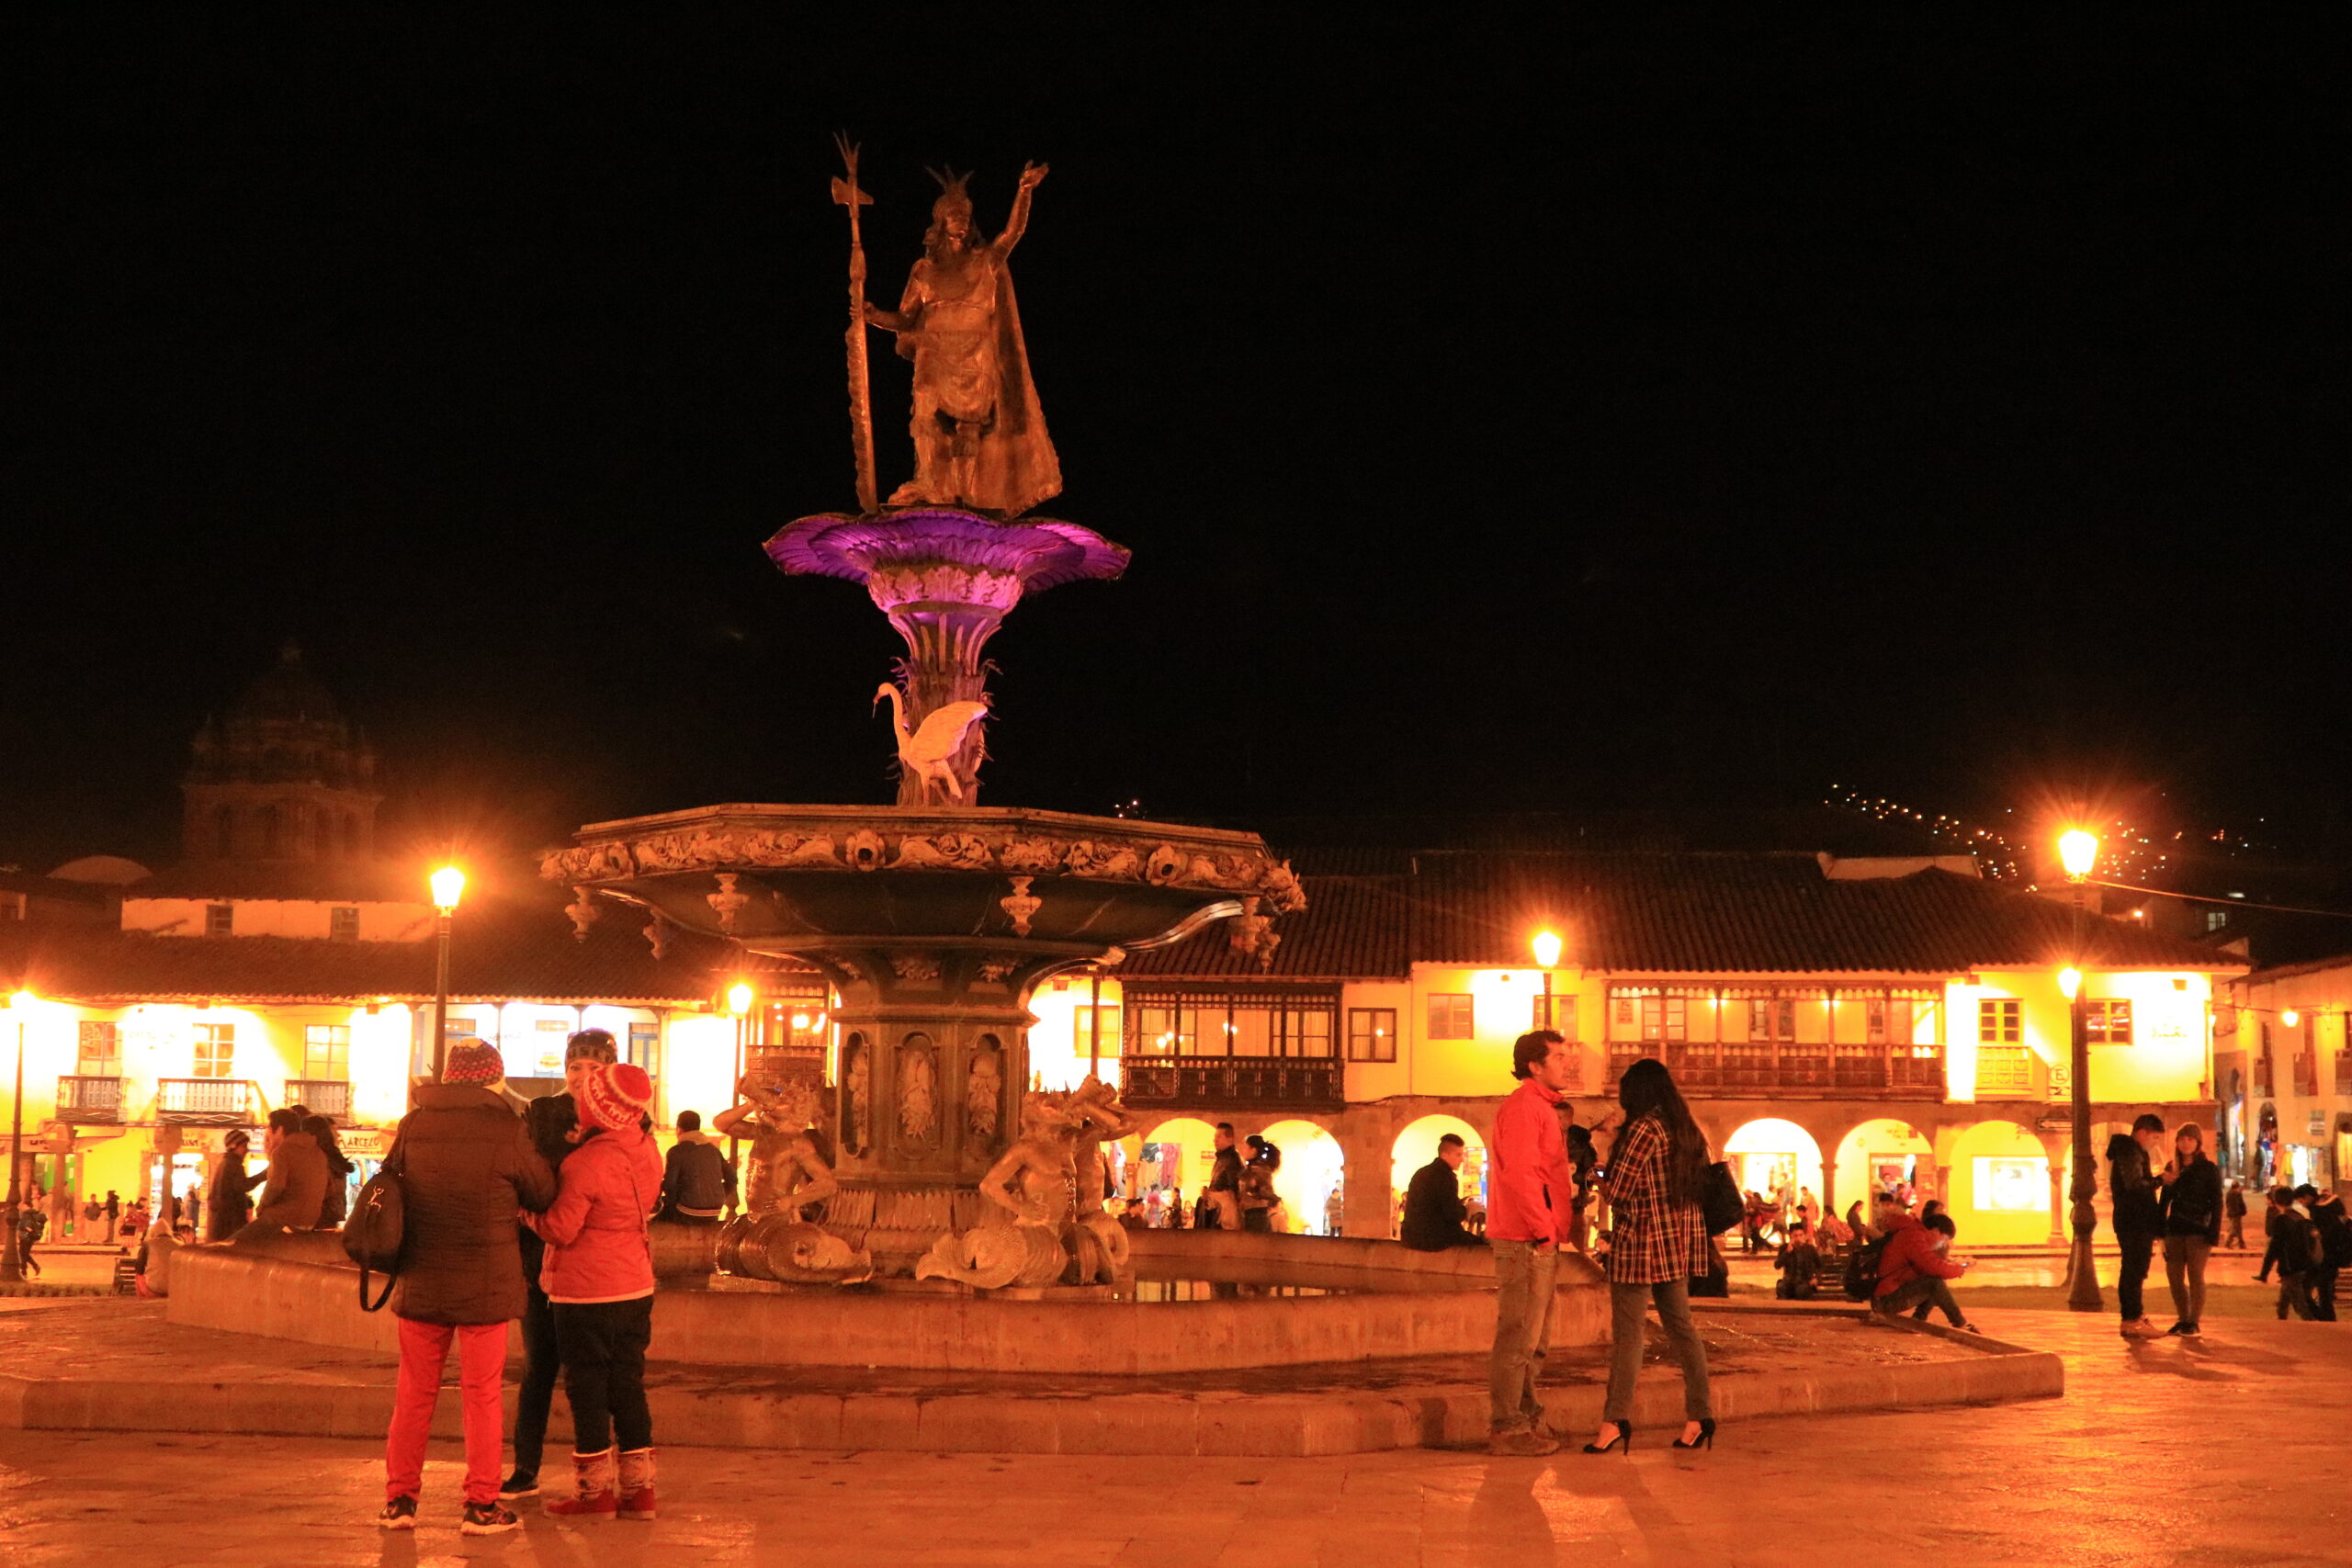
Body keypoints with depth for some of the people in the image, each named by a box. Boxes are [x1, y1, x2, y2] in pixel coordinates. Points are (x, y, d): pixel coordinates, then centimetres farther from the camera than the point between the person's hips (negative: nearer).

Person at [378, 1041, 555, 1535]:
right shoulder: (506, 1132, -12)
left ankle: (400, 1498, 18)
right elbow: (544, 1193, 0)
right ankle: (481, 1504, 9)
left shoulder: (413, 1126, -2)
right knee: (482, 1395, 7)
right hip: (485, 1285, -3)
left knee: (414, 1392, 14)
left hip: (419, 1283, 3)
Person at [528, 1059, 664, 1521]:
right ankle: (638, 1488, 15)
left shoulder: (586, 1163, -21)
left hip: (587, 1292, -7)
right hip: (636, 1287, 7)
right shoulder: (647, 1150, 0)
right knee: (628, 1385, 12)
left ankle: (594, 1491, 12)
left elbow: (560, 1229, -17)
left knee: (587, 1388, 5)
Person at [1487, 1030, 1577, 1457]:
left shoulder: (1539, 1108, 22)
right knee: (1518, 1338, -7)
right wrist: (1542, 1232, -20)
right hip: (1526, 1241, -11)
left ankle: (1527, 1419, 24)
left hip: (1537, 1243, 11)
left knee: (1534, 1339, 16)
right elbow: (1520, 1174, -21)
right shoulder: (1523, 1107, -12)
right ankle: (1506, 1429, -4)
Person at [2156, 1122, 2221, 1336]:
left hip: (2198, 1230, -5)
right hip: (2175, 1230, 5)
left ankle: (2194, 1323, 1)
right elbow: (2165, 1200, 14)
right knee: (2174, 1276, 5)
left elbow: (2216, 1203, -6)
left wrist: (2214, 1233, -13)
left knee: (2195, 1276, -3)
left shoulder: (2209, 1169, -2)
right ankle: (2182, 1320, 15)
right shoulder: (2172, 1168, 12)